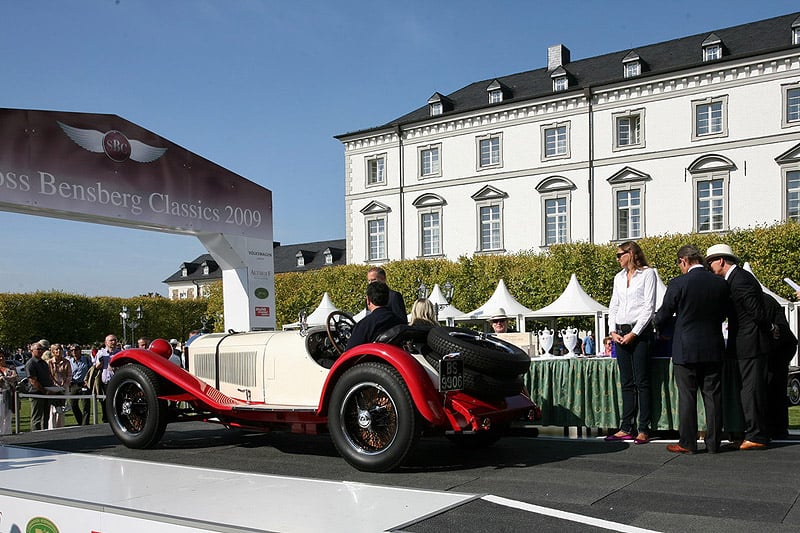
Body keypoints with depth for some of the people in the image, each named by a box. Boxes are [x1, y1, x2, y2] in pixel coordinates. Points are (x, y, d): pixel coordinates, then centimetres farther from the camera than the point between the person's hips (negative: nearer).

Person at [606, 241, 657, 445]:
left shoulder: (647, 274, -1)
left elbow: (649, 307, -8)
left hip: (640, 332, -6)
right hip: (620, 332, 6)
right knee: (626, 382, 6)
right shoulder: (619, 277, 18)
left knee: (642, 382, -5)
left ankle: (644, 429, -1)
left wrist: (634, 333, -13)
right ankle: (627, 428, 8)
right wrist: (613, 331, 2)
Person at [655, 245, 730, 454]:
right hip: (713, 349, 4)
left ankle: (687, 443, 8)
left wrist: (657, 323, 20)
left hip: (686, 349, -4)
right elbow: (724, 313, 13)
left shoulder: (678, 284, -11)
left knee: (687, 397, 3)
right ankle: (713, 442, 14)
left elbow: (664, 314, -3)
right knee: (713, 396, 9)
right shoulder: (721, 284, 1)